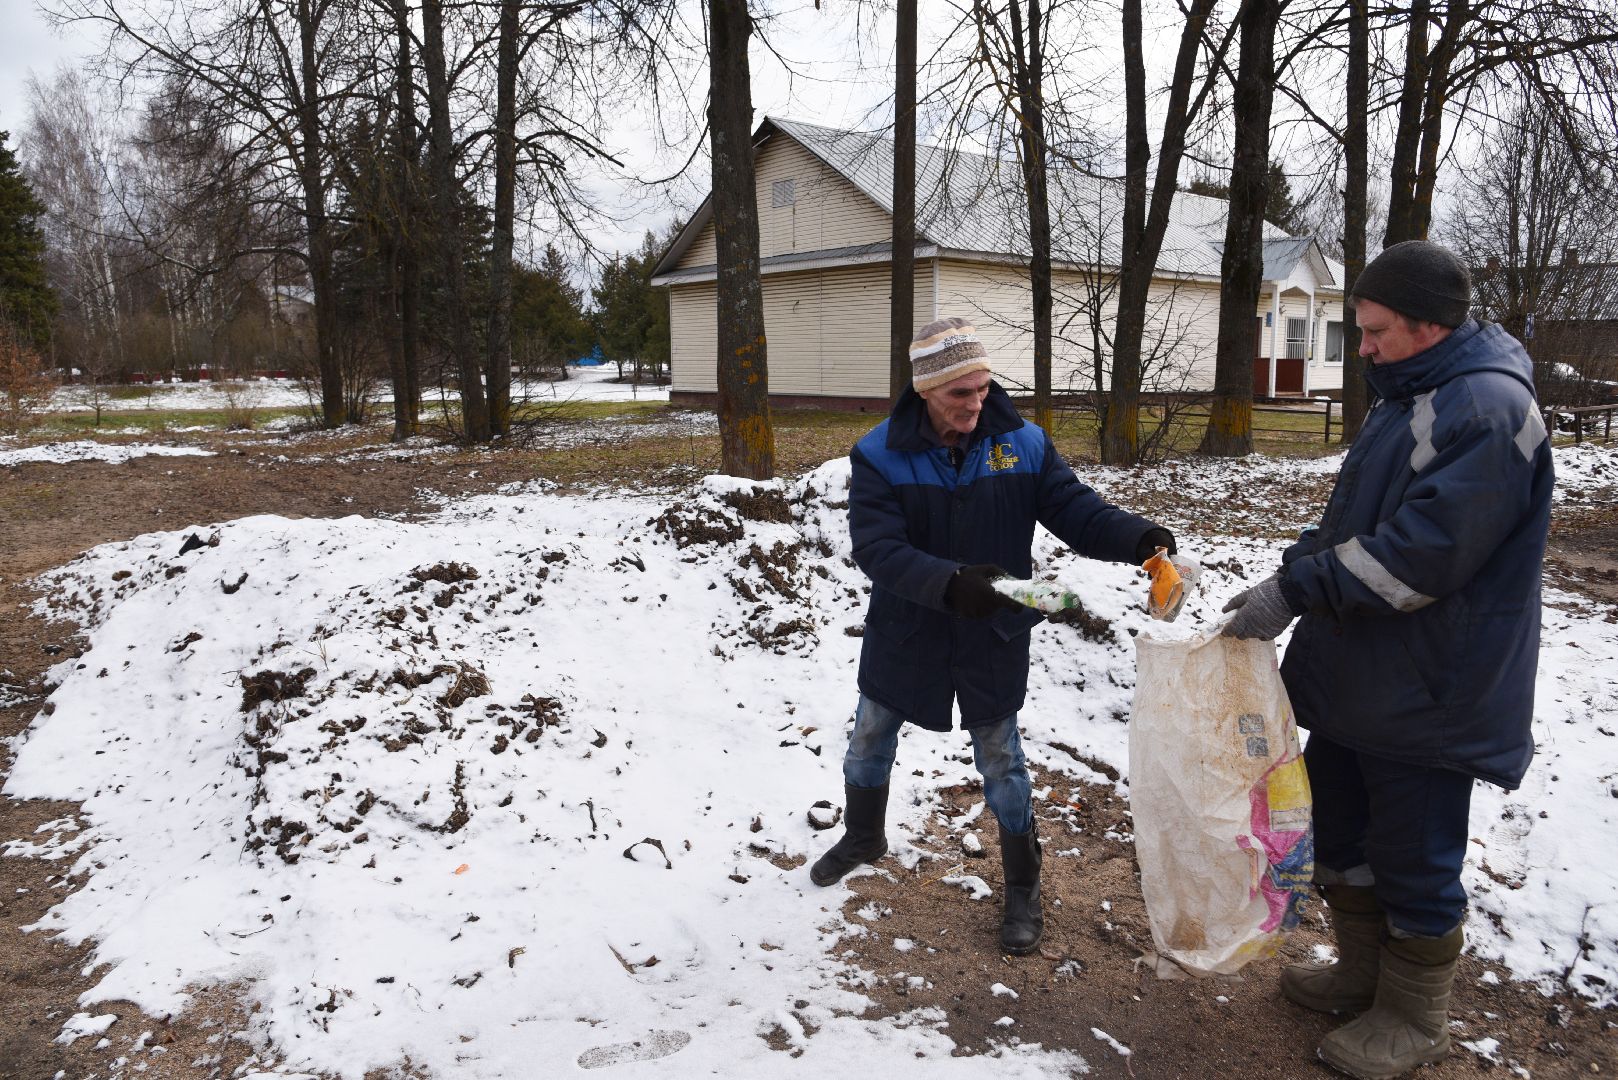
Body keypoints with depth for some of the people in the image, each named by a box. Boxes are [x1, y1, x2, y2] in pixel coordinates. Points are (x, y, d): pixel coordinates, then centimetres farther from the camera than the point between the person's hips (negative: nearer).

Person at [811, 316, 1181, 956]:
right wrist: (949, 583, -41)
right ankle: (863, 837, 50)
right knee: (869, 741, 20)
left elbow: (1077, 512, -10)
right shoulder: (880, 456, -17)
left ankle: (1023, 888, 31)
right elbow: (875, 548, -26)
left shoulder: (1023, 444, -11)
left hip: (993, 640, 0)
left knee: (1000, 762, 11)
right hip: (904, 635, 1)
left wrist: (1139, 539, -29)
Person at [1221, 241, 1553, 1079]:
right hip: (1356, 679, 10)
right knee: (1340, 833, 20)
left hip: (1424, 696, -10)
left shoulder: (1487, 410, -21)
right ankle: (1365, 973, 39)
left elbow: (1421, 552, -28)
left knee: (1412, 861, 6)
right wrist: (1291, 575, 4)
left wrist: (1297, 590, -24)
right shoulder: (1408, 396, 12)